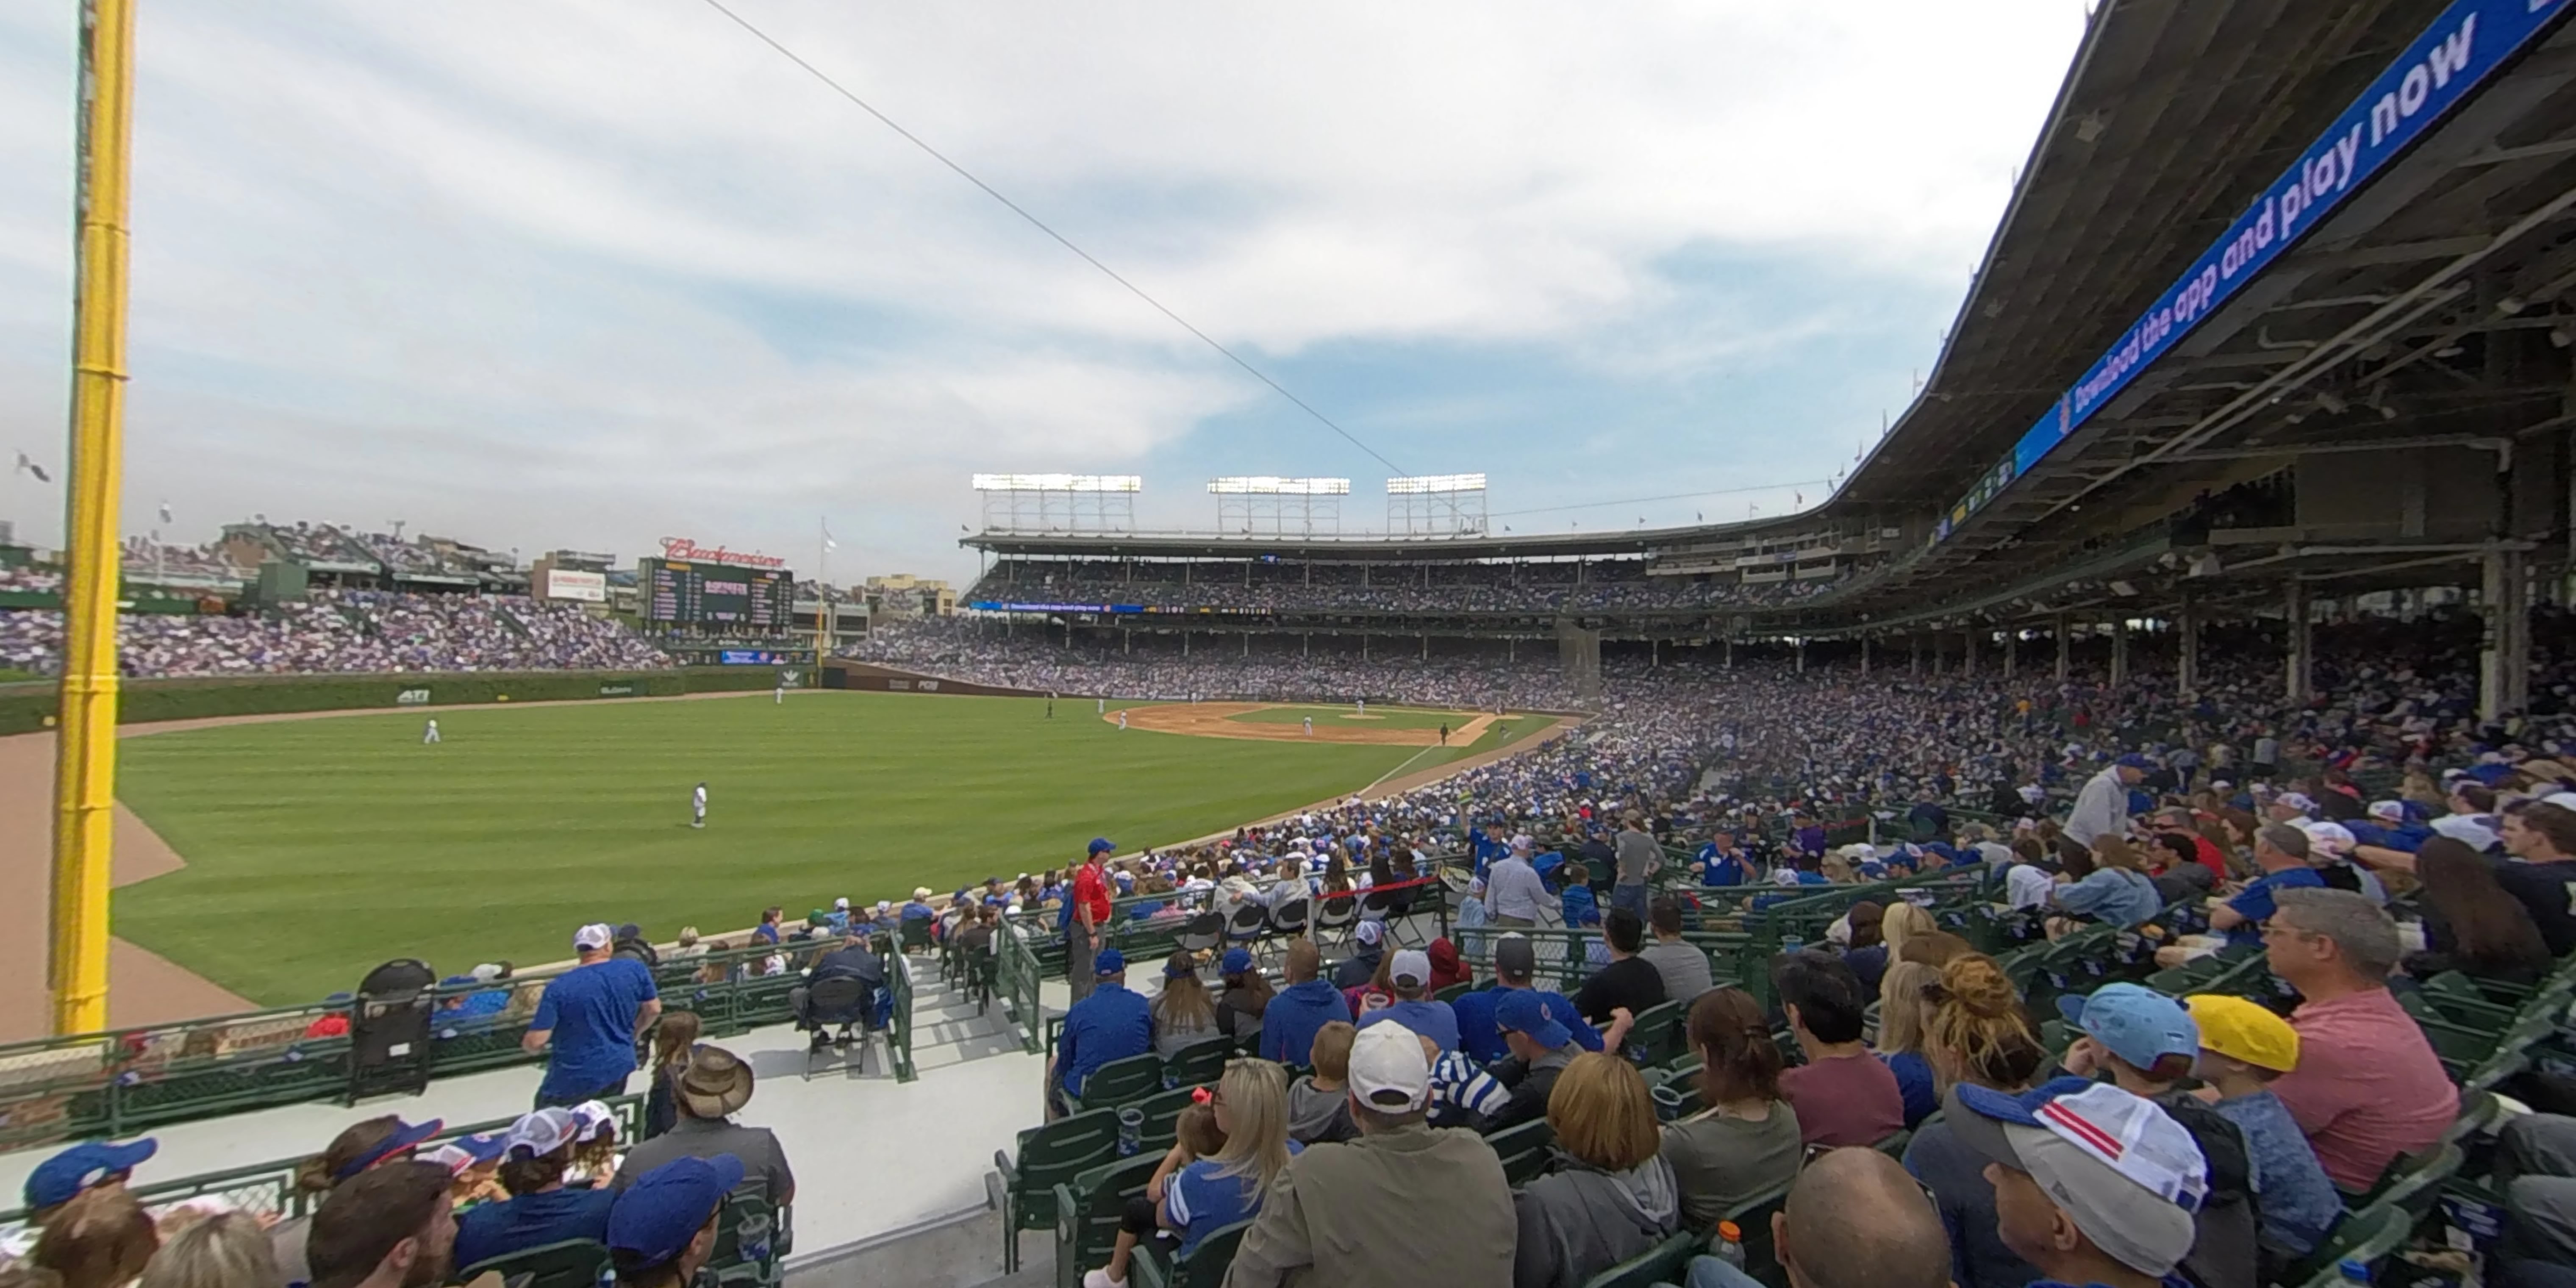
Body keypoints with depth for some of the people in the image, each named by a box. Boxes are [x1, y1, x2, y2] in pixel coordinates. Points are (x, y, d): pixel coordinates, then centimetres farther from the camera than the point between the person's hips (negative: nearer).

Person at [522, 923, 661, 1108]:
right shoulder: (635, 969, -11)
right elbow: (654, 1009, 1)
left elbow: (536, 1042, -18)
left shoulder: (559, 987, -19)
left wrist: (526, 1044, 7)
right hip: (619, 1069, 3)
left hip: (576, 1079, -3)